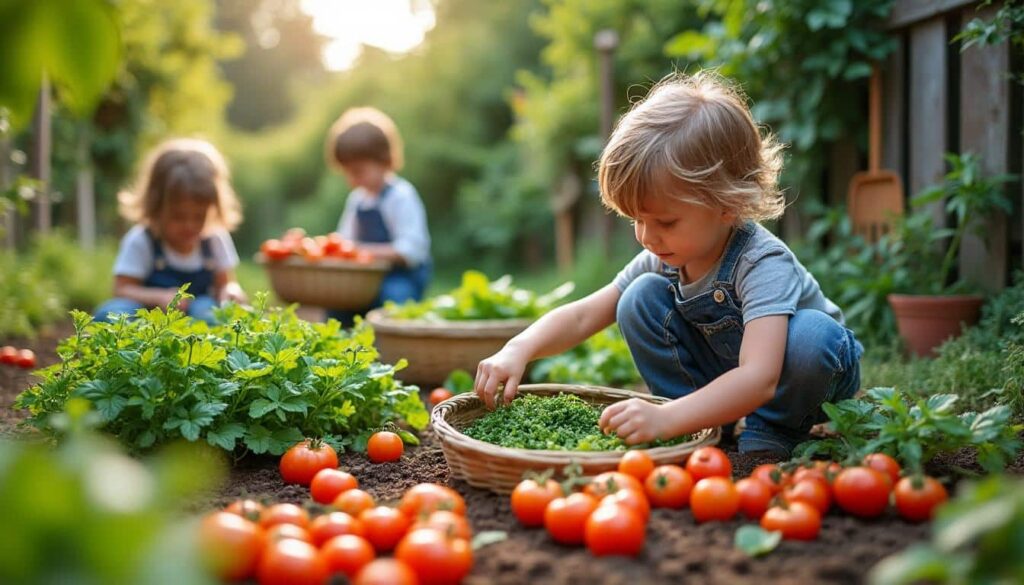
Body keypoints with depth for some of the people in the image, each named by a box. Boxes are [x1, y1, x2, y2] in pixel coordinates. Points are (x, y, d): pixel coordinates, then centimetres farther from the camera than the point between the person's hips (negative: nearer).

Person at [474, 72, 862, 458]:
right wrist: (518, 350, -31)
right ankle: (700, 424, -7)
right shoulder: (664, 257, -14)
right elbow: (582, 316, -12)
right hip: (723, 382, 5)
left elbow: (760, 379, -48)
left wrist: (665, 419, -60)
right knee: (640, 299, -14)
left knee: (811, 337, -37)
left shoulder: (763, 264, -35)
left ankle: (771, 434, -10)